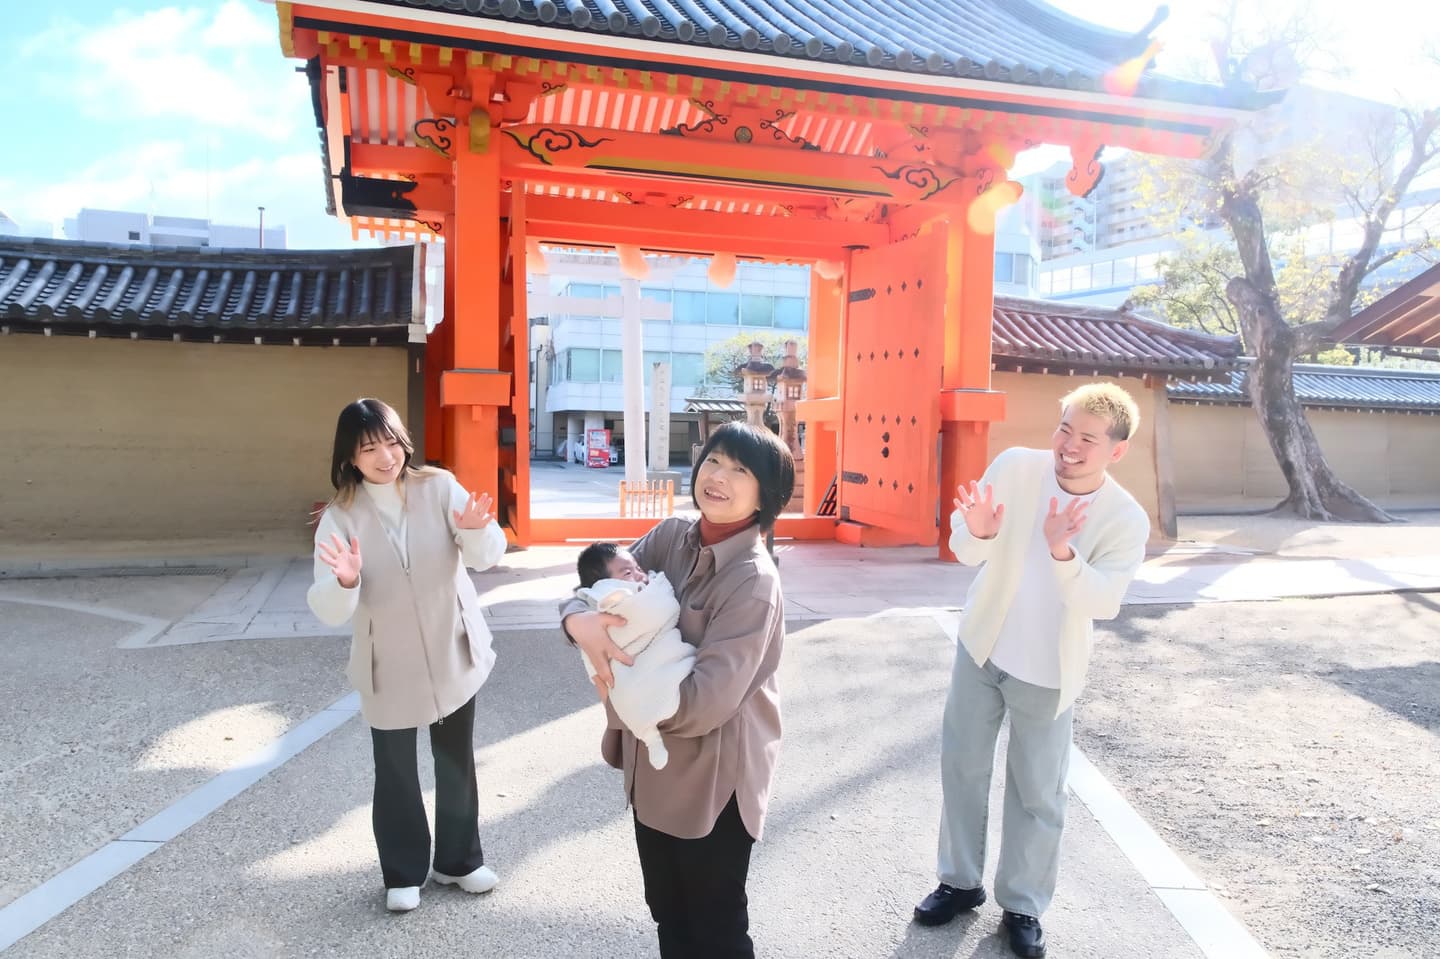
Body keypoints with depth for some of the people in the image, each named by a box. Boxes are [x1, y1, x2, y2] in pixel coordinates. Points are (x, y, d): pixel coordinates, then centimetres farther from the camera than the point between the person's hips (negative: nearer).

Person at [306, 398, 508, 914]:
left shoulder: (439, 488, -11)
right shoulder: (340, 516, -12)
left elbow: (487, 556, -19)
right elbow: (328, 612, -18)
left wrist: (476, 529, -41)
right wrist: (345, 582, -41)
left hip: (453, 655, 1)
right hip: (389, 667, -1)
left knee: (457, 763, 16)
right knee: (395, 773, 13)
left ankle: (459, 859, 38)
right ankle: (404, 873, 35)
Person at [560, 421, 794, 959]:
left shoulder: (754, 582, -26)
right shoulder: (671, 536, -4)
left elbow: (703, 703, -29)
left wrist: (617, 695, -14)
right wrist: (579, 621, -26)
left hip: (714, 776, -6)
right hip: (655, 763, 7)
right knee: (668, 914, 26)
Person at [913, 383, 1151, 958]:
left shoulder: (1127, 519, -17)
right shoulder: (1015, 467, -15)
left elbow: (1103, 601, -28)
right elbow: (966, 553, -18)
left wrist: (1063, 554, -46)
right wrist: (977, 531, -41)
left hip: (1048, 670, -2)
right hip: (981, 649, 2)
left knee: (1037, 793, 10)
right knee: (962, 767, 15)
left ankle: (1023, 906, 33)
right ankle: (961, 881, 37)